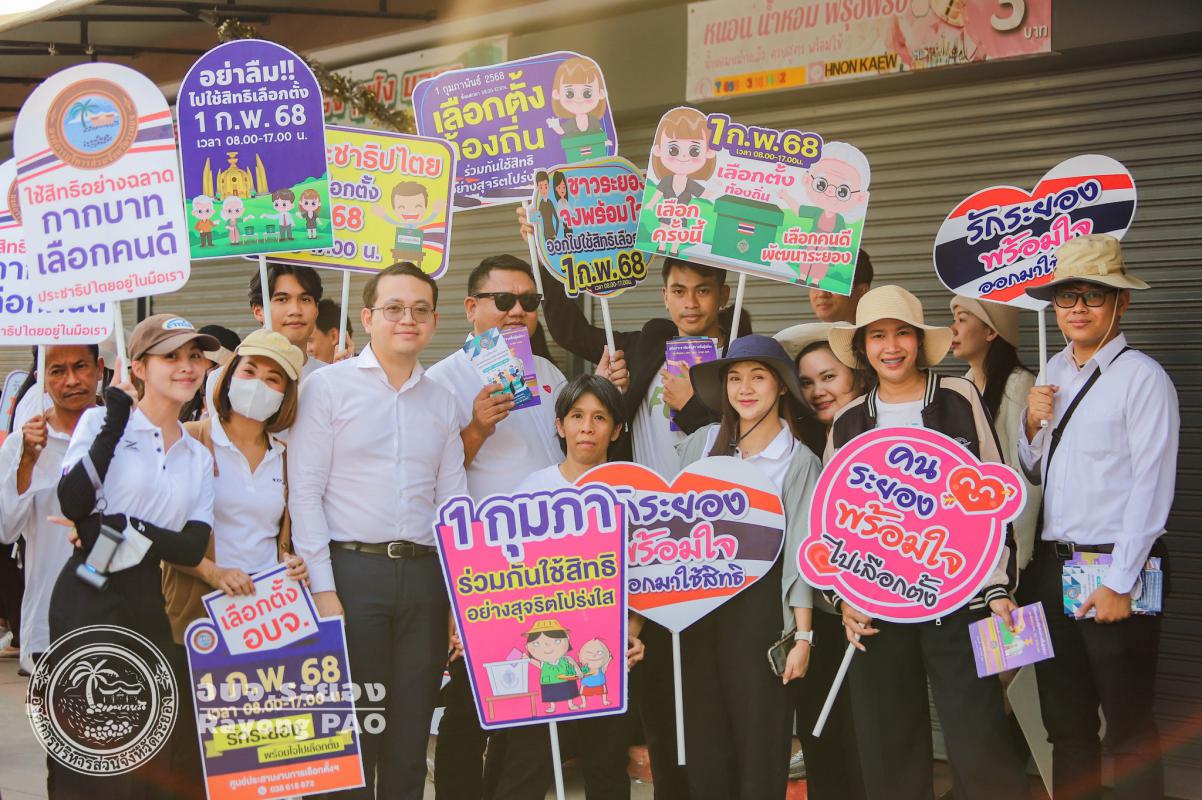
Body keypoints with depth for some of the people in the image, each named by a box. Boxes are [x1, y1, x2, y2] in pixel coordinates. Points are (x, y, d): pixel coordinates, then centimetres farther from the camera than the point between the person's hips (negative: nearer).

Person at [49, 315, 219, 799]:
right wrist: (115, 421, -17)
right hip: (87, 600, -5)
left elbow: (194, 547, 2)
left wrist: (124, 528, -12)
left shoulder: (198, 457, 14)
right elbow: (72, 503, -17)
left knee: (152, 759, 8)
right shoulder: (101, 422, 0)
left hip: (148, 605, 5)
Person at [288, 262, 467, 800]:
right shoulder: (329, 386, 1)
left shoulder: (441, 401, 14)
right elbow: (304, 492, -4)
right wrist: (322, 588, -10)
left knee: (411, 732, 7)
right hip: (352, 570, -4)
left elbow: (453, 503, 14)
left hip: (423, 574, 4)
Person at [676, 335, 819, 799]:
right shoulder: (702, 443, 6)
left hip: (759, 605, -3)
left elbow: (800, 553, -5)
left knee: (760, 739, 0)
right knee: (705, 734, 7)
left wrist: (803, 636, -8)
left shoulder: (799, 462, -3)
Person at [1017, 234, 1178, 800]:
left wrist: (1119, 583, -16)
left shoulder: (1142, 378, -11)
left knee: (1129, 728, 1)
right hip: (1050, 564, 7)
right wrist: (1032, 424, -2)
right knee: (1066, 724, 15)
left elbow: (1151, 488, -14)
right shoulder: (1055, 372, 12)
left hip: (1112, 568, -7)